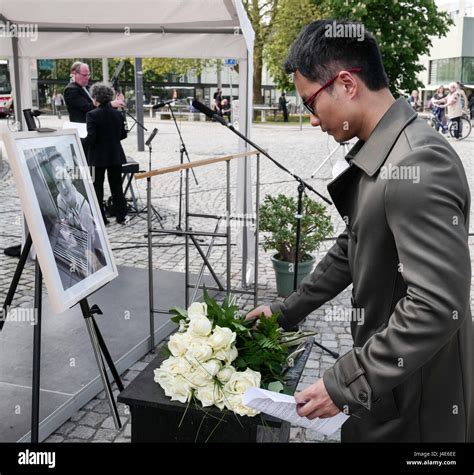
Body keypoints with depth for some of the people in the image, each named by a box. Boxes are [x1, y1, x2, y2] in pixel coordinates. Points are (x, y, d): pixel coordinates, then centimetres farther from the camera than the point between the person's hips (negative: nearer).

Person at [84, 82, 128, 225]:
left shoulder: (92, 115, -15)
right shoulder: (117, 114, 0)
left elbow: (91, 138, -20)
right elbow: (123, 134, 6)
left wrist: (83, 144, -2)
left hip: (98, 157, -4)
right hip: (115, 156, 4)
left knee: (97, 187, 8)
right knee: (116, 186, 13)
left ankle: (100, 218, 10)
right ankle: (121, 216, 16)